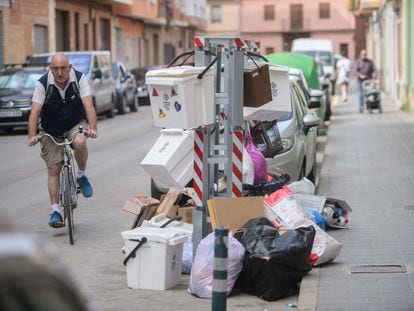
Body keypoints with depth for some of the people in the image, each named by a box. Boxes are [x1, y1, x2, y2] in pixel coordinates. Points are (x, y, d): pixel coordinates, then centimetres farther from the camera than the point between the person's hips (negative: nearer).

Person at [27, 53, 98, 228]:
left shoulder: (79, 79, -17)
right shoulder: (43, 84, -18)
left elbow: (89, 105, -25)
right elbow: (35, 112, -24)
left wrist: (93, 128, -40)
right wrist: (32, 136, -37)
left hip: (76, 125, 0)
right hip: (51, 130, 0)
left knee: (80, 142, -34)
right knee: (53, 169, -5)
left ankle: (81, 176, -7)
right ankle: (55, 211, 1)